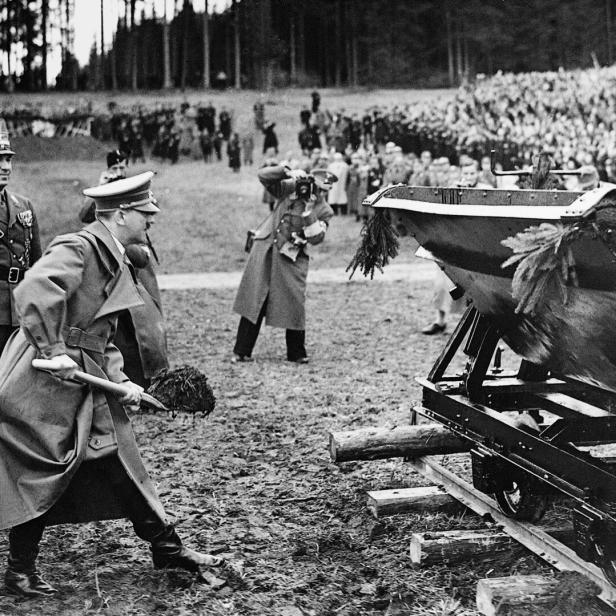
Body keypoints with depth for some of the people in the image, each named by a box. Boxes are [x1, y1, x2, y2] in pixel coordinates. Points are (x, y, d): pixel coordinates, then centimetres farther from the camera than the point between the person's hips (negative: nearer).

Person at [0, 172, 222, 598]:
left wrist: (120, 382, 5)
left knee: (119, 466, 12)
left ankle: (168, 549, 19)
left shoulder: (114, 261, 15)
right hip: (45, 385, -9)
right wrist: (52, 350, -32)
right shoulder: (77, 248, -14)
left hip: (85, 379, 9)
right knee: (40, 478, 1)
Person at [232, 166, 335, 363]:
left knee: (294, 304, -4)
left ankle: (296, 353, 13)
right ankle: (242, 351, 9)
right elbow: (263, 175, -4)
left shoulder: (324, 211, 1)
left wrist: (308, 212, -18)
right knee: (253, 300, 2)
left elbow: (316, 238, -9)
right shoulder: (289, 188, 2)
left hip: (291, 258, 0)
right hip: (265, 250, 1)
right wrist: (288, 172, -16)